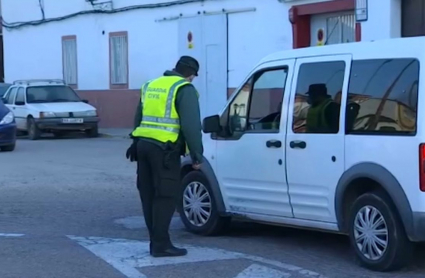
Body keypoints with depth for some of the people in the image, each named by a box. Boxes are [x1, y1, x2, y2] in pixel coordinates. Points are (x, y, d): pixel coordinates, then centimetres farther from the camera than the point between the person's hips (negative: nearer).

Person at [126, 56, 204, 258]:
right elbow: (191, 125, -14)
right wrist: (197, 154, -10)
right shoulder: (184, 89, -5)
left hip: (143, 144, 8)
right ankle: (161, 245, -3)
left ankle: (156, 241, 17)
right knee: (166, 197, -3)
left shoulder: (150, 86, 19)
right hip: (164, 149, -8)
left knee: (150, 196, 12)